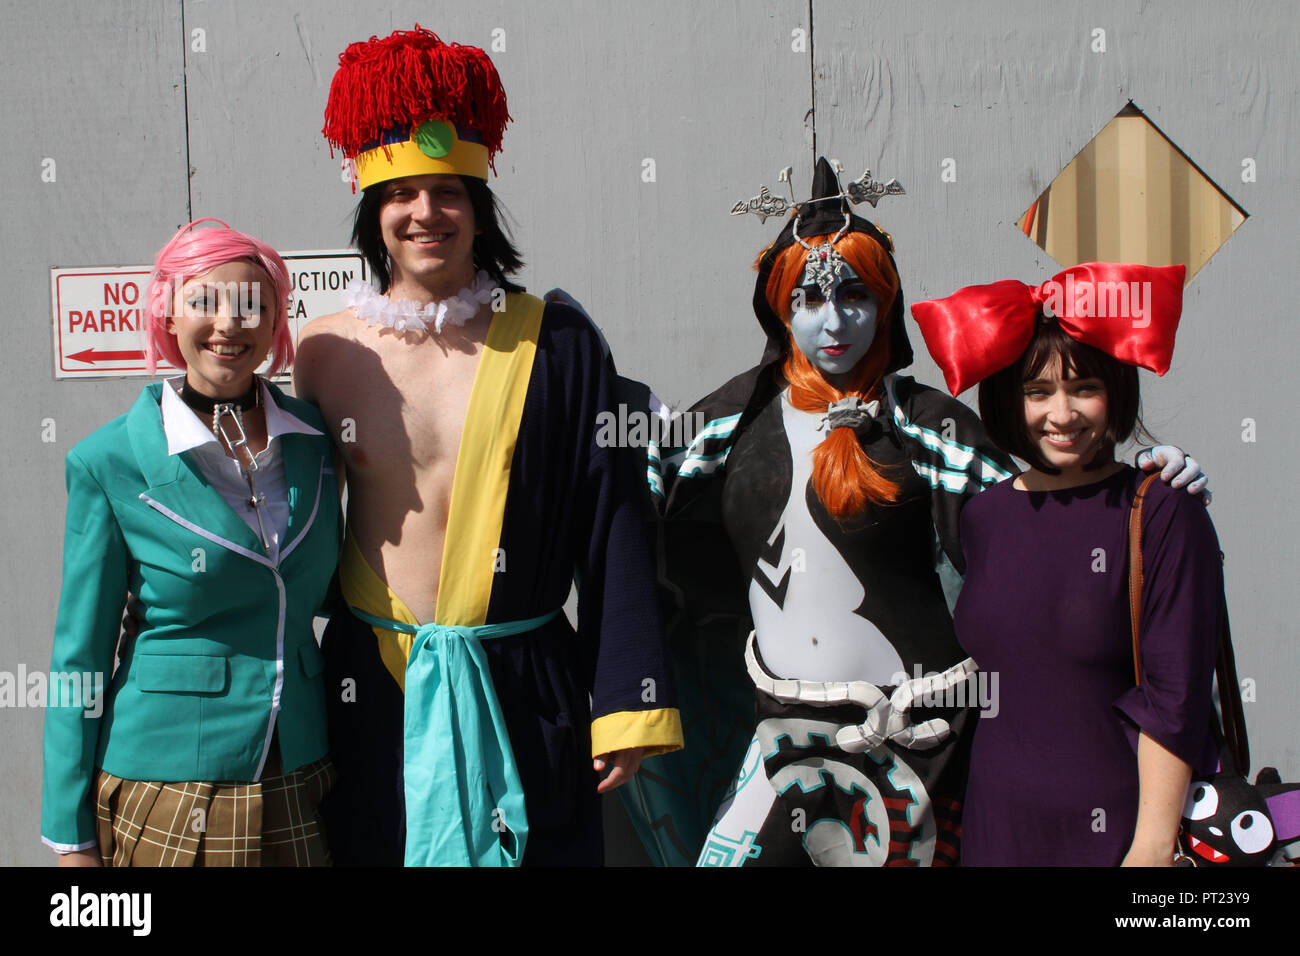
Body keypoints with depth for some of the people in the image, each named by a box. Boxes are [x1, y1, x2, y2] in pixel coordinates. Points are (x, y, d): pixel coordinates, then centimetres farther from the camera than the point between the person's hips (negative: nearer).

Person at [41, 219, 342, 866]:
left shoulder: (315, 439, 2)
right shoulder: (110, 462, -9)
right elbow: (80, 655, -4)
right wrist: (72, 836, -3)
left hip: (300, 786, 3)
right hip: (164, 794, -3)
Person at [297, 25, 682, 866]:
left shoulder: (556, 344, -5)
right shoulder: (326, 350, 0)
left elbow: (613, 533, -4)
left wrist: (629, 702, -7)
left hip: (520, 692, -1)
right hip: (373, 687, 2)